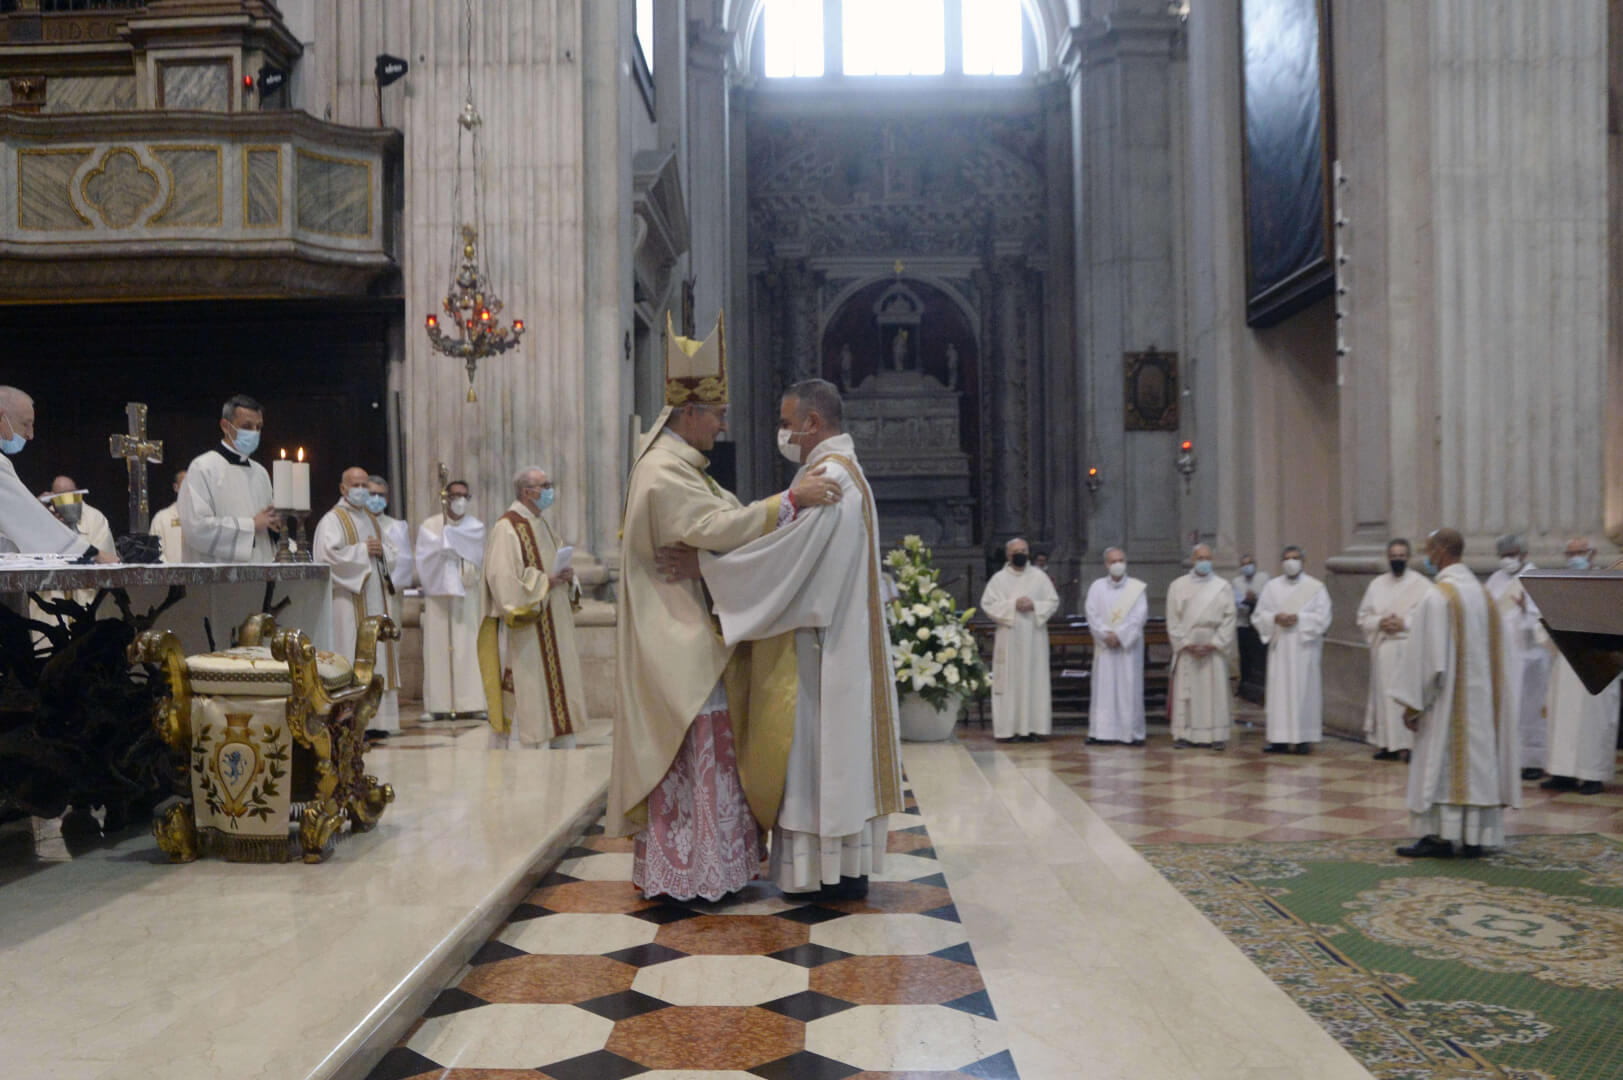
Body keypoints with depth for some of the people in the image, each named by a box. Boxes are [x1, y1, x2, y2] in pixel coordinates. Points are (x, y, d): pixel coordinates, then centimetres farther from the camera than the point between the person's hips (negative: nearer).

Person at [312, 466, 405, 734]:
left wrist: (382, 550, -1)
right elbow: (328, 554, -16)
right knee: (353, 656, -9)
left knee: (378, 651, 5)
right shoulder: (332, 520, -2)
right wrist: (362, 550, -12)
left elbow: (395, 554, 20)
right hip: (349, 600, -7)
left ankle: (376, 718, 8)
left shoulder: (372, 519, 20)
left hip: (377, 597, 7)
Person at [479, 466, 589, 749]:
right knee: (524, 690, -6)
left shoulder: (543, 525, 15)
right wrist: (546, 581, -18)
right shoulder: (507, 528, -12)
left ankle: (561, 747, 17)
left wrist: (565, 576, 2)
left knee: (558, 688, 10)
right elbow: (503, 579, -21)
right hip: (523, 631, -9)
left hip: (552, 628, 9)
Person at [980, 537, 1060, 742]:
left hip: (1034, 638, 2)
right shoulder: (999, 578, 4)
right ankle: (1007, 728, -2)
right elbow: (987, 604, -3)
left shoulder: (1040, 576, 8)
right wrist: (1013, 605, -13)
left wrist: (1034, 605, -12)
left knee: (1035, 680, 0)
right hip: (1009, 638, -1)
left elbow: (1053, 601, 6)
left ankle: (1033, 727, 4)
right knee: (1008, 681, -4)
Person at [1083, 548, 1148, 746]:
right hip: (1104, 647, 1)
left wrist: (1119, 635, -14)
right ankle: (1102, 731, 2)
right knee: (1103, 688, 0)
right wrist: (1106, 635, -13)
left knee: (1129, 689, -2)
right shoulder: (1097, 587, 8)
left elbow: (1139, 616, -5)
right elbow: (1092, 614, 0)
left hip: (1129, 646, -1)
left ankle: (1132, 733, 2)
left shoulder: (1137, 587, 4)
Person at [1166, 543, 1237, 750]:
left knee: (1215, 692, -1)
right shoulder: (1177, 586, 5)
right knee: (1185, 692, -1)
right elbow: (1173, 619, 1)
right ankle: (1184, 734, 3)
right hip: (1186, 649, 0)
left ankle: (1216, 735, 2)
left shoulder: (1223, 587, 5)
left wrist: (1213, 644, -10)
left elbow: (1229, 619, 0)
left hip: (1214, 648, 0)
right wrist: (1186, 644, -9)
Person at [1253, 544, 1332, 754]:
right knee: (1279, 691, 0)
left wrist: (1299, 618, -15)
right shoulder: (1272, 587, 10)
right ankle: (1280, 739, 3)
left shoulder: (1315, 587, 4)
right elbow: (1258, 615, 7)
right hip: (1279, 647, 2)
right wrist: (1275, 618, -11)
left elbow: (1323, 617, -4)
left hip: (1304, 648, -2)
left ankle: (1304, 738, 3)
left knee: (1304, 691, -2)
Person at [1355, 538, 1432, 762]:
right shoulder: (1376, 585, 12)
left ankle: (1408, 744, -1)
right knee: (1384, 694, 3)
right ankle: (1385, 742, 9)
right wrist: (1380, 622, -7)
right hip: (1383, 649, 3)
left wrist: (1404, 623, -14)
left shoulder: (1422, 585, 0)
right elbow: (1363, 617, 12)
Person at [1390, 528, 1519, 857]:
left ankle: (1440, 836, 0)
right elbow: (1496, 655, 13)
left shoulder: (1437, 596, -14)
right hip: (1481, 696, 7)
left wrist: (1412, 703, -11)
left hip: (1447, 695, -7)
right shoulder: (1482, 593, 9)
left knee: (1441, 762, -2)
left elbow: (1426, 655, -17)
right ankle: (1475, 838, 12)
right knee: (1476, 758, 9)